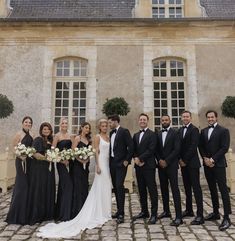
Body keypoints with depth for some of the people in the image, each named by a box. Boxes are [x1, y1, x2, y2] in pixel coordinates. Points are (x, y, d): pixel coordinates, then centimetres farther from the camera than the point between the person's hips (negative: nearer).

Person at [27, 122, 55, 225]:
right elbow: (34, 153, -17)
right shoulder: (38, 140, -5)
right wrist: (45, 157, -23)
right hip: (39, 168, -6)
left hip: (49, 168, 7)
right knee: (38, 190, -2)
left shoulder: (50, 140, 14)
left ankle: (47, 213, 20)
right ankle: (36, 215, 7)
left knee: (49, 190, 9)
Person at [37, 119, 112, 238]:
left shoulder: (108, 137, 14)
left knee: (106, 187, 10)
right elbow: (96, 152, -11)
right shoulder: (97, 137, -6)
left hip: (108, 163, 7)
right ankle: (99, 213, 9)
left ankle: (105, 212, 21)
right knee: (100, 187, -2)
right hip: (101, 163, -7)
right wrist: (98, 166, -17)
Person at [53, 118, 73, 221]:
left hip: (69, 162, 6)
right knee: (67, 185, -9)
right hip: (61, 163, -6)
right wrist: (61, 159, -17)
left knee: (62, 186, 14)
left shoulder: (69, 136, 13)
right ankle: (65, 214, 0)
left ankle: (59, 212, 27)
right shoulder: (57, 136, -5)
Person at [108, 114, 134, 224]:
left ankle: (121, 214, -7)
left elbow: (131, 146, -13)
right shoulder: (111, 133, 15)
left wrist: (127, 160, -14)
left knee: (119, 186, -12)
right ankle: (119, 210, 21)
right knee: (115, 187, 11)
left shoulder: (124, 131, -8)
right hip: (112, 163, 8)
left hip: (121, 163, -8)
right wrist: (110, 161, 12)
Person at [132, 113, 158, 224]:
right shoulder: (135, 135, 16)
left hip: (148, 165, -6)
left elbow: (151, 150, -13)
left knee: (152, 190, -2)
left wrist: (140, 158, -15)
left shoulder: (152, 134, -4)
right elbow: (133, 150, 14)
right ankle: (144, 212, 23)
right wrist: (135, 159, -4)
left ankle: (154, 214, 4)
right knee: (141, 190, 12)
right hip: (138, 165, 6)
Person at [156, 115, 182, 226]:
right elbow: (157, 149, 11)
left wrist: (166, 161, -13)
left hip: (171, 165, -5)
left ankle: (178, 217, -7)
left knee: (174, 189, -8)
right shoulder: (158, 134, 11)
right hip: (161, 165, 5)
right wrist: (160, 160, -5)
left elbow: (177, 149, -11)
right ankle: (166, 211, 24)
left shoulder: (175, 133, -4)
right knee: (164, 189, 12)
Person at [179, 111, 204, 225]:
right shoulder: (180, 130, 12)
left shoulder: (194, 129, -9)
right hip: (183, 163, 7)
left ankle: (200, 216, -2)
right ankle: (189, 210, 27)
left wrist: (185, 160, -12)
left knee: (196, 188, -5)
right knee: (187, 187, 15)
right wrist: (180, 159, 1)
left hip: (192, 163, -7)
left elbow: (193, 147, -15)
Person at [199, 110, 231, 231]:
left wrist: (213, 159, -16)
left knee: (223, 189, -6)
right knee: (212, 189, 13)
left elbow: (224, 148, -12)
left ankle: (226, 217, -2)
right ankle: (215, 213, 24)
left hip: (218, 164, -5)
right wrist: (205, 158, -6)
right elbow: (200, 146, 10)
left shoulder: (223, 130, -4)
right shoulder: (203, 131, 12)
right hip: (207, 164, 6)